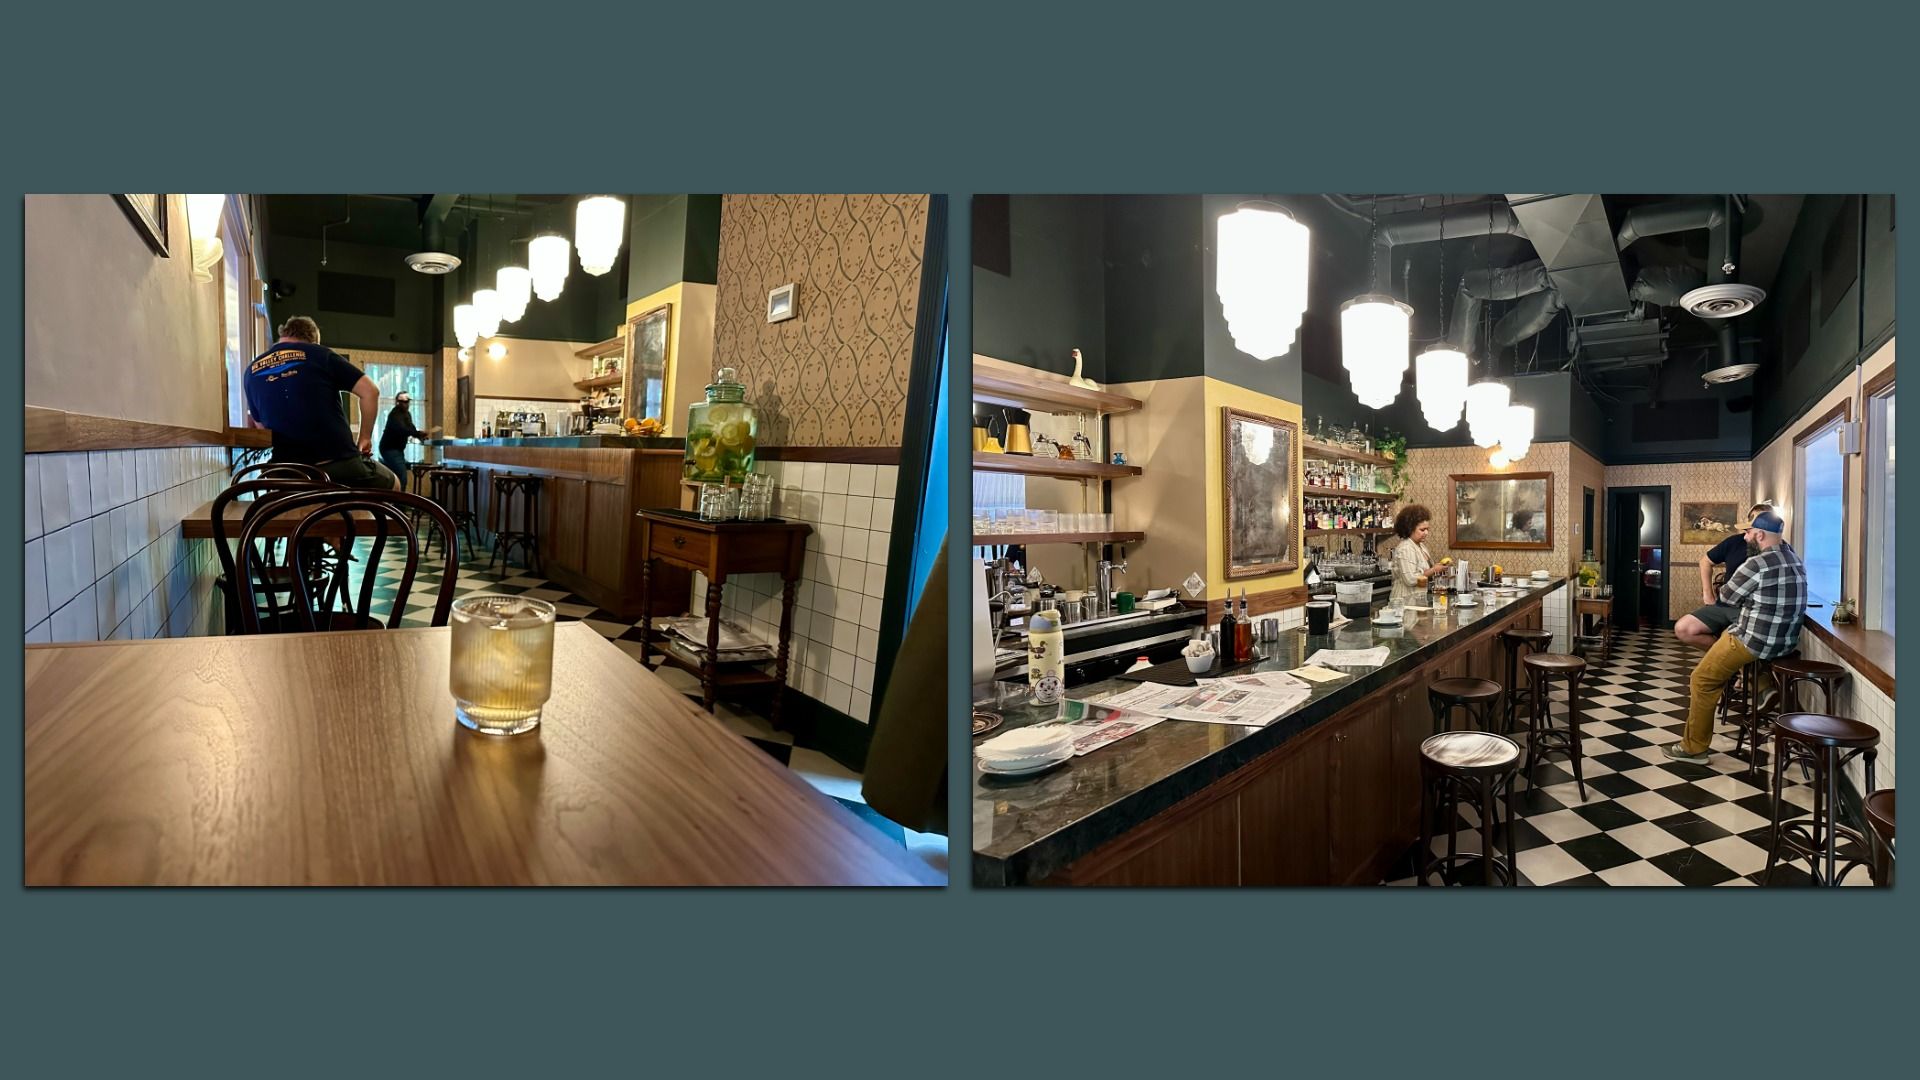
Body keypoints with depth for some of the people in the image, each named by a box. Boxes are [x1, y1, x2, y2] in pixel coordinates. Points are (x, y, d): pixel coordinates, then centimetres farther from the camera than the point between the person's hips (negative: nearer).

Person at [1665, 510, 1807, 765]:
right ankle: (1763, 684, 22)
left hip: (1755, 642, -9)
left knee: (1703, 679, 1)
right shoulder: (1796, 561, 6)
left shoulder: (1756, 564, -21)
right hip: (1786, 641, 9)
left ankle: (1694, 748, 5)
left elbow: (1727, 597, -8)